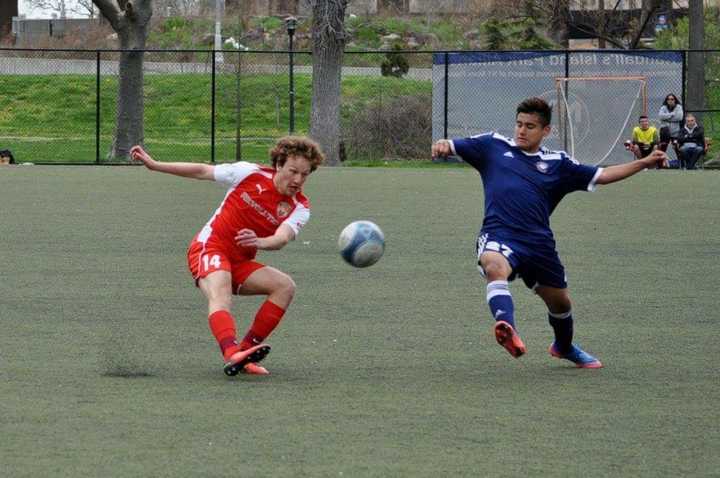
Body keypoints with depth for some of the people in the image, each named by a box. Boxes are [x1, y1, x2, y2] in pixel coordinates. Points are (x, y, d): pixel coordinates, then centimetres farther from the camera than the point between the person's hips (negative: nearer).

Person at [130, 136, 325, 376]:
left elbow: (282, 238, -23)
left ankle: (246, 350, -18)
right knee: (220, 297, -32)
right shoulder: (251, 174, -8)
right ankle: (232, 354, -58)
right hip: (209, 246, -5)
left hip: (240, 263, 5)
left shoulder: (299, 208, -3)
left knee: (285, 286, -17)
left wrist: (259, 242, -47)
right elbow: (202, 171, 2)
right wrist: (154, 165, 2)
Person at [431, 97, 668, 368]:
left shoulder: (557, 163, 16)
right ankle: (506, 328, -61)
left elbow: (603, 176, 17)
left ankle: (564, 347, 49)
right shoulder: (493, 145, 13)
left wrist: (645, 163, 9)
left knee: (560, 302, 17)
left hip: (538, 242, 4)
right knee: (495, 266, -39)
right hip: (498, 236, -4)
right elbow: (451, 147, 11)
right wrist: (442, 146, -14)